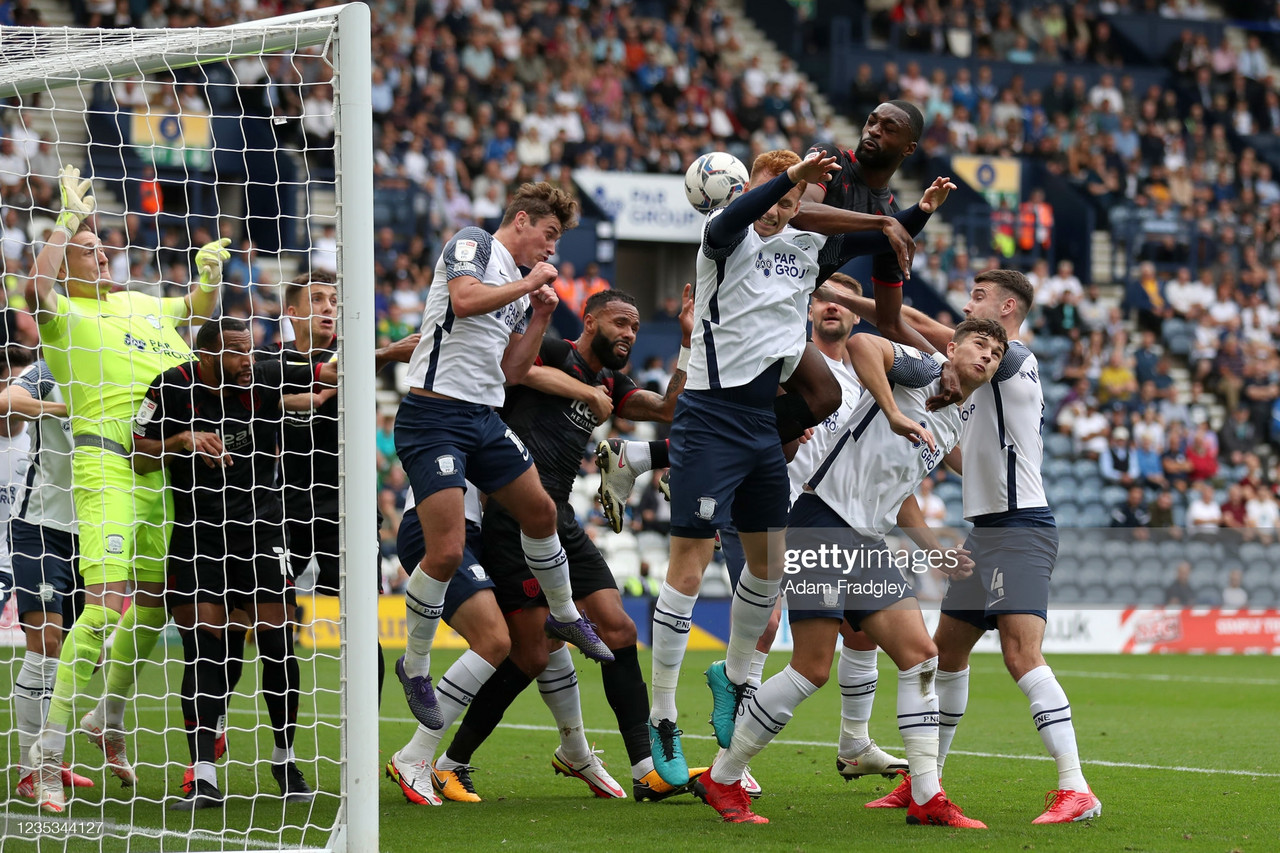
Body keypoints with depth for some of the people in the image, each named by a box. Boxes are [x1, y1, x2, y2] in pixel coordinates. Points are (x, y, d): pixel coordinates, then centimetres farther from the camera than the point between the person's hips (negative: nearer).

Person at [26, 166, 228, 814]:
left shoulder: (140, 304, 22)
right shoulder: (64, 314, 1)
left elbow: (200, 308, 39)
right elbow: (36, 289, -22)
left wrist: (209, 274, 18)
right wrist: (68, 218, -17)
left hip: (164, 472, 8)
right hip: (106, 464, -7)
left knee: (153, 604, 12)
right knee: (106, 604, -18)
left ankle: (108, 721, 33)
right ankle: (48, 755, -17)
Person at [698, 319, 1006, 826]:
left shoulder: (953, 428, 21)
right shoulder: (924, 371, -3)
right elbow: (861, 344, -24)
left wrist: (933, 548, 26)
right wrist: (895, 415, -26)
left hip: (869, 542, 9)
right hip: (823, 523, -9)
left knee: (920, 655, -2)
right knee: (812, 670, -11)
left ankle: (926, 798, 2)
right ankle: (721, 780, 3)